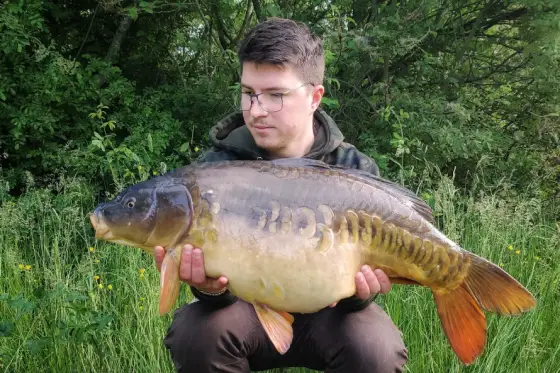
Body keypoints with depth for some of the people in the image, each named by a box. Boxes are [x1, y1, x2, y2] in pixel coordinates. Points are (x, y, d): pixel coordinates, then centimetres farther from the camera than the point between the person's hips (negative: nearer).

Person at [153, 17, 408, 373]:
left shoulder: (355, 171, -10)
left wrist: (358, 291, -35)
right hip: (247, 309, 1)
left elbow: (367, 262, -10)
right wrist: (211, 287, -38)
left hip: (322, 313, 0)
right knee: (197, 334, -30)